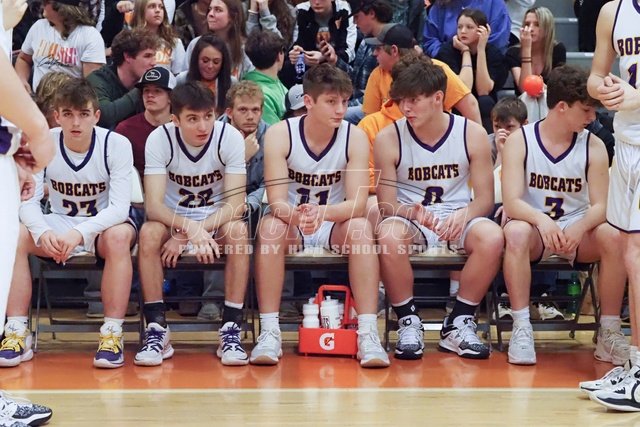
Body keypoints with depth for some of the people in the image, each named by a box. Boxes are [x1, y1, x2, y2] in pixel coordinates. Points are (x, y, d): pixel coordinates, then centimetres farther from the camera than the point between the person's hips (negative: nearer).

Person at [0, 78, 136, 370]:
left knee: (119, 236, -37)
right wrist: (43, 232, -37)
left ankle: (112, 335, -29)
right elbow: (28, 201, -15)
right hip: (58, 226, 3)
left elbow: (120, 207, -23)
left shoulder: (116, 144, -17)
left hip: (103, 225, -2)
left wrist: (79, 233, -40)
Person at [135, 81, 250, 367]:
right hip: (173, 219, 0)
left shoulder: (230, 137, -17)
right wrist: (189, 228, -45)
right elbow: (153, 205, -25)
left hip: (217, 219, 0)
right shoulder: (159, 139, -17)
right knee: (149, 232, -32)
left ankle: (231, 331, -26)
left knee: (237, 231, -33)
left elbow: (236, 203, -22)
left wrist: (186, 235, -31)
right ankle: (157, 330, -24)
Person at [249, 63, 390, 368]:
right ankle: (269, 332, -31)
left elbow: (358, 203, -20)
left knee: (361, 227, -30)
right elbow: (276, 202, -21)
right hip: (290, 223, 0)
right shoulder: (279, 135, -14)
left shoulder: (354, 137, -12)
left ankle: (368, 333, -33)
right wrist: (296, 215, -45)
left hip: (335, 227, 1)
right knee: (269, 226, -32)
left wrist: (322, 213, -41)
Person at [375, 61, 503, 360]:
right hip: (409, 220, -1)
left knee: (492, 237, -32)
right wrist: (413, 212, -28)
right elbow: (386, 204, -5)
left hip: (457, 219, 1)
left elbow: (485, 198, -2)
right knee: (388, 235, -37)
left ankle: (458, 324, -14)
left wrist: (462, 216, -26)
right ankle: (408, 322, -16)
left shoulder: (472, 134, -3)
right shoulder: (388, 139, -5)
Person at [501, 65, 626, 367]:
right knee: (516, 232, -36)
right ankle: (521, 329, -29)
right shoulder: (519, 141, -8)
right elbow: (512, 203, -18)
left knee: (613, 236, -28)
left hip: (578, 232, 2)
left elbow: (600, 206, -10)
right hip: (534, 229, -2)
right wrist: (541, 219, -40)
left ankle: (609, 333, -18)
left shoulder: (593, 146, -2)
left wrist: (579, 227, -33)